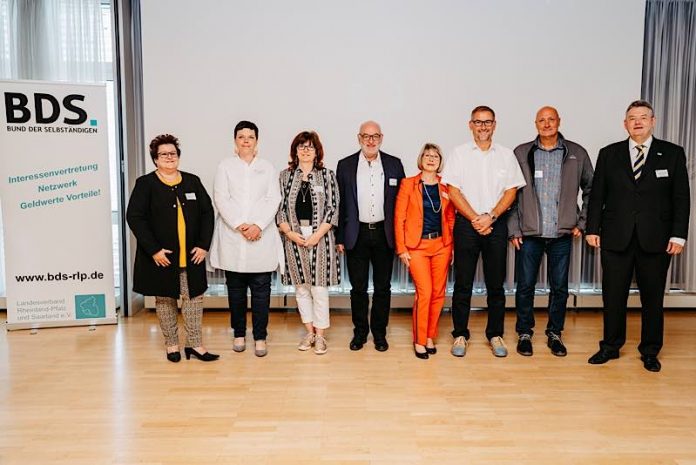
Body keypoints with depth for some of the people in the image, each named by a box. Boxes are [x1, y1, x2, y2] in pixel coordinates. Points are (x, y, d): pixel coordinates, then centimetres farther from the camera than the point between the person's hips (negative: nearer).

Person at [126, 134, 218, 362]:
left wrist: (204, 245, -3)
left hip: (191, 255, 3)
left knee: (194, 297, 3)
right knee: (165, 299, 7)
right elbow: (134, 217, -8)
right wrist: (154, 250, -15)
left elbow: (207, 212, 7)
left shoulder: (192, 181, 8)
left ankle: (195, 344, 12)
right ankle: (172, 345, 20)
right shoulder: (145, 184, -2)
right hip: (160, 256, -2)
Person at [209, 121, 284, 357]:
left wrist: (258, 225, -13)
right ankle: (239, 333, 20)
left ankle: (260, 337, 9)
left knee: (261, 289, 0)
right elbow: (221, 199, -2)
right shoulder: (225, 166, 7)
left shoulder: (267, 167, 10)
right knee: (236, 289, 8)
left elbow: (273, 200, 1)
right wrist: (239, 225, -13)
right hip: (232, 238, 0)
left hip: (261, 236, 0)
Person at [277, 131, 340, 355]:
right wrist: (290, 233, -8)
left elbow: (333, 208, -3)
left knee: (319, 288, 1)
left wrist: (317, 235, -11)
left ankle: (320, 335, 13)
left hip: (320, 237, -2)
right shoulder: (286, 175, 7)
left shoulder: (327, 175, 2)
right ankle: (309, 332, 23)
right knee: (301, 287, 9)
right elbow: (279, 208, 4)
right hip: (293, 237, 2)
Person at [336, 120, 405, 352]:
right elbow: (340, 204, 3)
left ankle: (379, 332, 23)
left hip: (384, 234, 1)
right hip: (356, 235, 0)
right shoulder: (345, 165, 2)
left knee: (383, 287, 9)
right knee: (358, 287, 7)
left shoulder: (394, 164, 3)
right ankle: (360, 331, 23)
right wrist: (339, 238, 0)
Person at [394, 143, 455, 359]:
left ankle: (430, 337, 22)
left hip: (441, 245, 3)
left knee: (438, 293, 5)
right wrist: (401, 249, -6)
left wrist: (452, 246, 6)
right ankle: (419, 341, 5)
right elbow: (399, 218, -2)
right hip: (417, 246, -3)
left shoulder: (446, 187, 8)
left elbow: (451, 219, 13)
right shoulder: (408, 184, 0)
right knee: (424, 292, -10)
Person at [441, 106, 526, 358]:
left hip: (497, 224, 1)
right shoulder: (459, 153, 3)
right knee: (463, 283, 3)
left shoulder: (506, 155, 8)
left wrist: (490, 217, -11)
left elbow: (511, 191, 2)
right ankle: (460, 335, 14)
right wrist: (475, 219, -10)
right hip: (466, 224, -1)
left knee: (496, 283, 7)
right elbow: (453, 191, -2)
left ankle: (495, 334, 19)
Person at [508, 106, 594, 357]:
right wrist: (513, 229, -3)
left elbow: (591, 189, 12)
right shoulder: (521, 153, 3)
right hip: (529, 233, -1)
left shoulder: (577, 153, 4)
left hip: (562, 234, 1)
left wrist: (582, 222, 6)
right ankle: (524, 333, 22)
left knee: (559, 287, 9)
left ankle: (554, 334, 26)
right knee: (525, 286, 5)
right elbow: (511, 193, 2)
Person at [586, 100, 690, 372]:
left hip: (656, 239, 0)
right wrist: (592, 229, 0)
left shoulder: (672, 154, 4)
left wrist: (678, 235, -5)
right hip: (616, 237, 1)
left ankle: (650, 352, 25)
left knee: (652, 298, 9)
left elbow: (681, 198, 1)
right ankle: (610, 346, 23)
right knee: (613, 296, 7)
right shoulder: (609, 154, 6)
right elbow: (597, 195, 6)